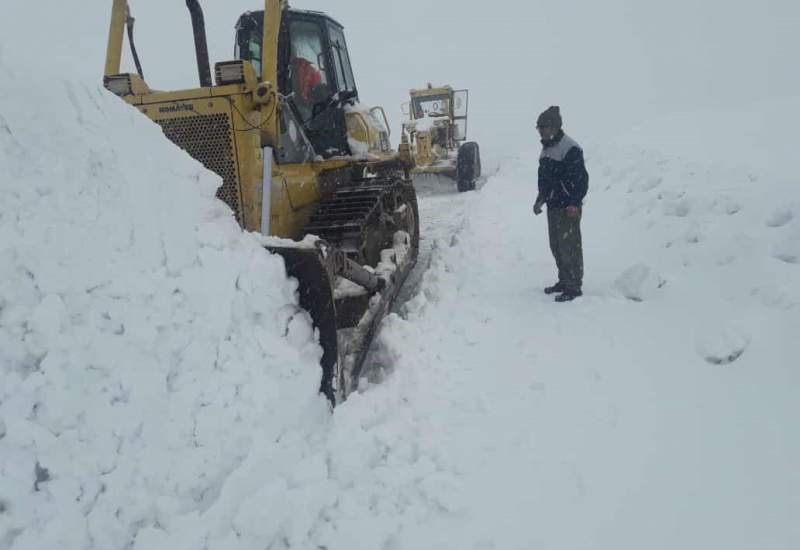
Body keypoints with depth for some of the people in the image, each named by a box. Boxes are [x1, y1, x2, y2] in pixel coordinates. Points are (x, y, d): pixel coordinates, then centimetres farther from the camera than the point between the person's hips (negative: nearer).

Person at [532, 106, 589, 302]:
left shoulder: (570, 148, -15)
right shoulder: (547, 148, 14)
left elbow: (581, 178, -18)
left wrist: (574, 204, -22)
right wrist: (540, 199, 20)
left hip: (568, 208, -9)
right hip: (553, 206, 10)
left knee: (569, 247, -5)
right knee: (556, 246, 15)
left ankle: (574, 286, 3)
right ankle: (564, 281, 27)